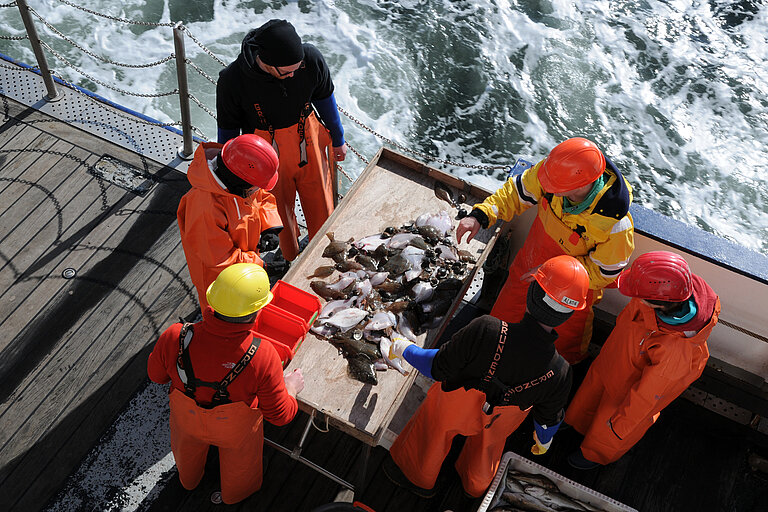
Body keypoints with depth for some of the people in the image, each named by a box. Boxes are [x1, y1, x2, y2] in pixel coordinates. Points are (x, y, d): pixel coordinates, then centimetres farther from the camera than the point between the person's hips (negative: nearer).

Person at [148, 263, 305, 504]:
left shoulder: (175, 338, -36)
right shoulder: (262, 357, -41)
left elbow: (156, 373, -13)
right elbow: (279, 414, -25)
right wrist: (292, 387, -4)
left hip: (187, 418, 2)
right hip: (236, 428, -2)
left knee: (189, 448, 38)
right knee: (239, 458, 34)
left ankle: (189, 479, 72)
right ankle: (234, 493, 66)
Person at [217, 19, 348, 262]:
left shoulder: (310, 58, -23)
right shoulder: (232, 80, -28)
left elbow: (324, 97, -1)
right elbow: (227, 128, -10)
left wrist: (338, 139, 12)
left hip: (308, 146, 3)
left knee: (321, 208, 20)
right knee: (279, 215, 18)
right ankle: (291, 261, 48)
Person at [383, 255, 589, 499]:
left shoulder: (486, 331, -43)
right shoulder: (559, 374, -31)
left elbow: (439, 368, -28)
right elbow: (548, 416, -9)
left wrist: (406, 349, -7)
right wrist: (544, 439, 16)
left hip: (454, 407, -2)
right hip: (496, 423, 2)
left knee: (431, 434, 30)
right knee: (489, 443, 36)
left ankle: (415, 475, 59)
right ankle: (476, 484, 65)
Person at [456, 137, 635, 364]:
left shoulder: (616, 225, -39)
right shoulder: (555, 168, -29)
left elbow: (604, 272, -23)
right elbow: (517, 192, -12)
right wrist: (480, 215, -24)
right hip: (529, 267, 3)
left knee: (565, 349, 20)